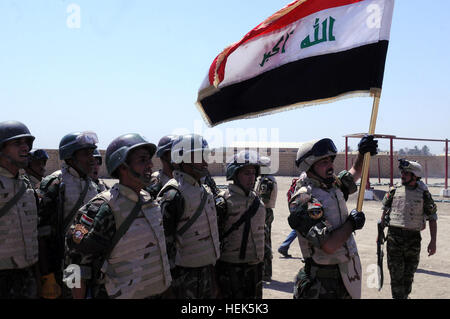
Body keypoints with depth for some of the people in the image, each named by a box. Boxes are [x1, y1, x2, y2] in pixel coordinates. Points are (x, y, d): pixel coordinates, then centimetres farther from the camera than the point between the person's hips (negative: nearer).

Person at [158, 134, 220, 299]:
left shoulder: (204, 190, 12)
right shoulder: (174, 194, -17)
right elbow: (165, 239, -18)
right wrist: (171, 272, -16)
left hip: (207, 267, 8)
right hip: (187, 273, -8)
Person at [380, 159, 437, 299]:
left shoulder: (423, 194, -1)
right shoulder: (394, 191, 3)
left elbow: (432, 218, 2)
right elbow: (385, 212, 13)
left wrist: (433, 241, -4)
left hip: (413, 239, 0)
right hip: (394, 236, 0)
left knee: (409, 274, 13)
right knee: (396, 273, -2)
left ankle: (405, 295, 30)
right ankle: (398, 296, 7)